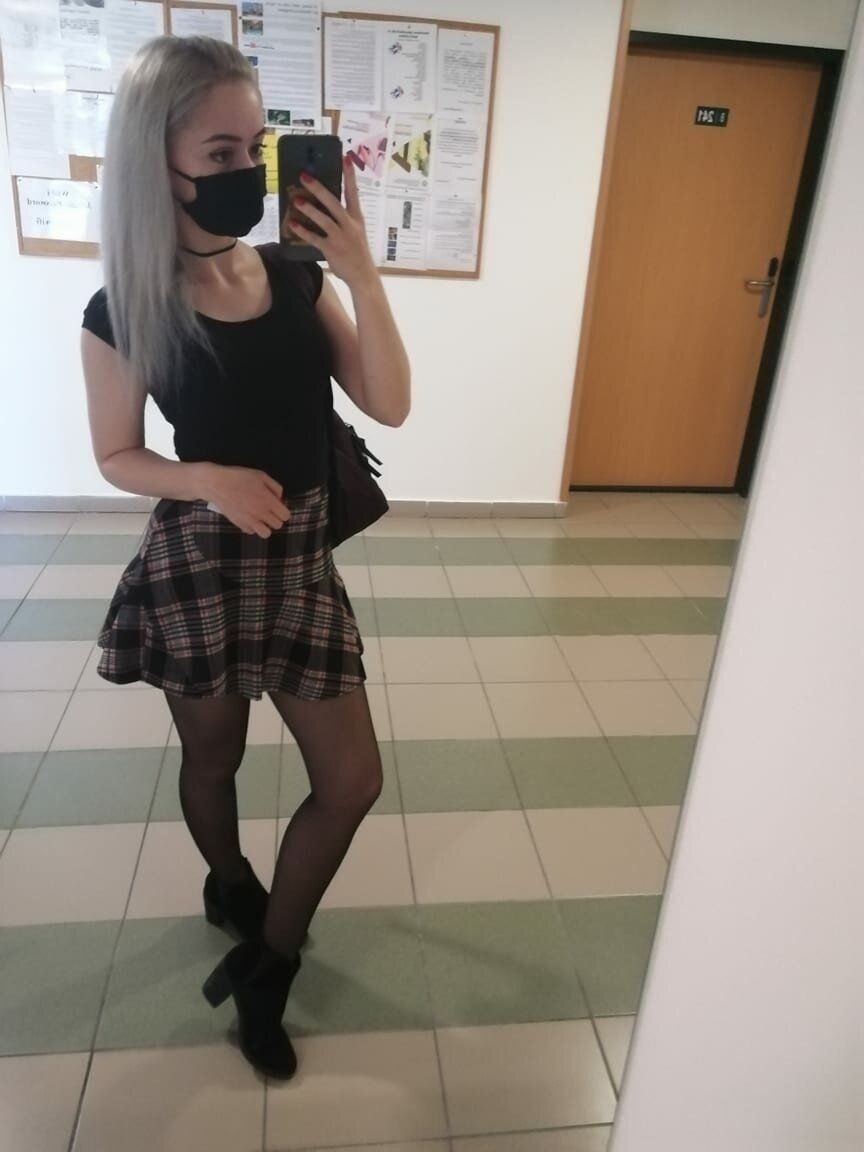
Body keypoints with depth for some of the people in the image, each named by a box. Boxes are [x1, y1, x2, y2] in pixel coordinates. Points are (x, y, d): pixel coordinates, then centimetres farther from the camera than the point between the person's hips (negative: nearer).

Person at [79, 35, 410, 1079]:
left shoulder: (297, 279, -1)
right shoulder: (122, 312, -9)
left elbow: (390, 405, -8)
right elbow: (116, 457, 0)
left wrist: (361, 272, -18)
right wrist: (207, 479, -19)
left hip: (300, 557, 4)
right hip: (196, 563, -3)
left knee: (353, 780, 4)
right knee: (212, 757, 18)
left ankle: (264, 966, 27)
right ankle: (230, 884, 53)